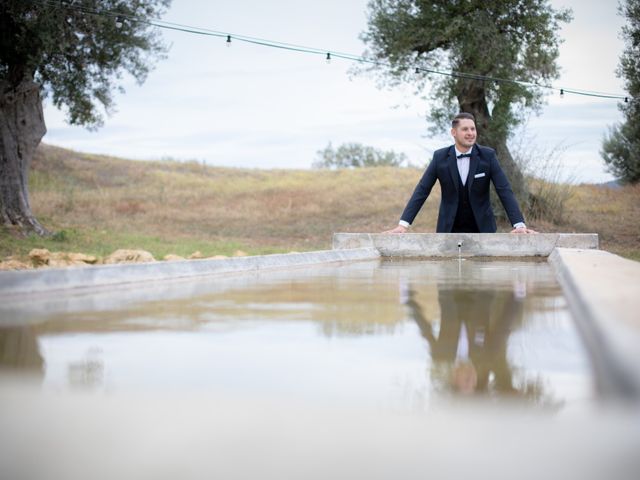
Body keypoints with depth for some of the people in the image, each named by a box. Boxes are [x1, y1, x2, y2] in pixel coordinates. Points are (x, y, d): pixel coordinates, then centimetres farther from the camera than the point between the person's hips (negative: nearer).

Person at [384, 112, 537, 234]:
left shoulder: (488, 155, -7)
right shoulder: (440, 157, -5)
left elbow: (505, 190, -10)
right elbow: (422, 191, -6)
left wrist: (520, 225, -23)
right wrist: (403, 225, -16)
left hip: (482, 228, 0)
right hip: (449, 230, 0)